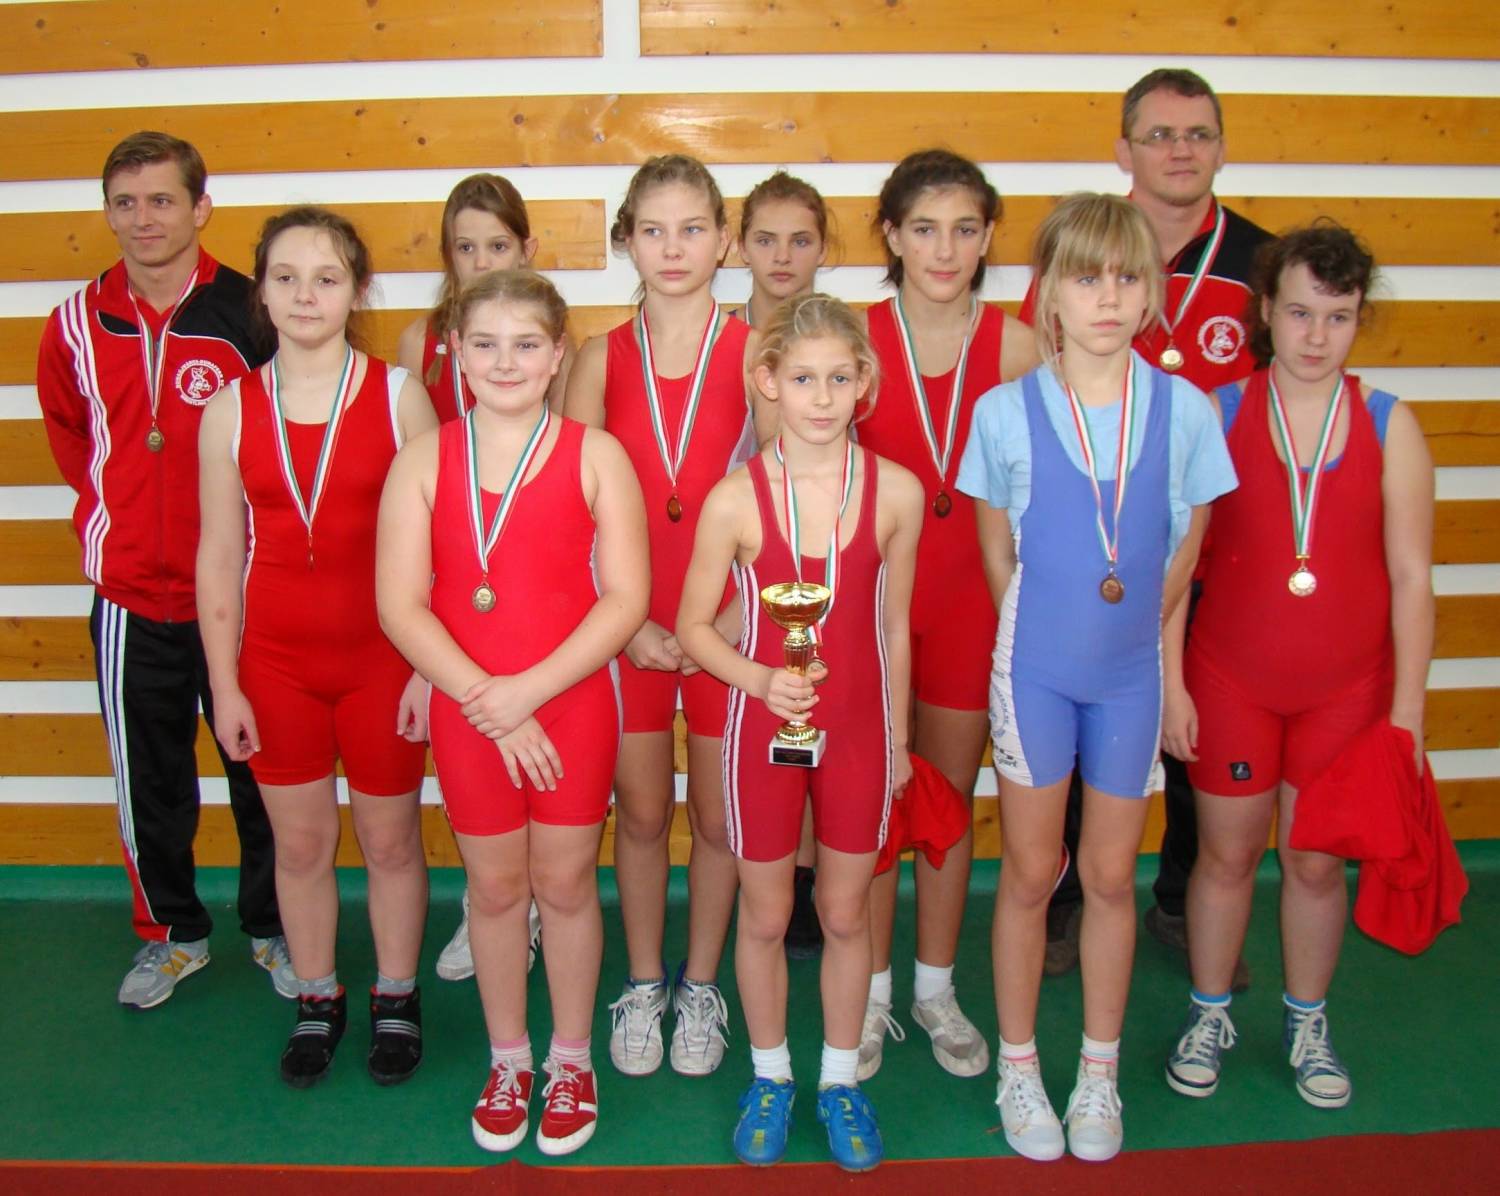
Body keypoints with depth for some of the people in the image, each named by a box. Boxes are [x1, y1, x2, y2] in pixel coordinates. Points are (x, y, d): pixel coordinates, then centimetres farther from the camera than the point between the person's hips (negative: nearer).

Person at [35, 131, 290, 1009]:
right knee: (150, 780, 13)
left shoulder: (249, 314, -8)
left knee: (262, 769, 10)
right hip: (130, 592, 3)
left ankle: (275, 929, 29)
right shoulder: (77, 325, 2)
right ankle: (172, 933, 33)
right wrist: (118, 510, 10)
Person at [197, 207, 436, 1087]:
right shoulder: (231, 411, 0)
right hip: (276, 660, 2)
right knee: (300, 843, 14)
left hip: (383, 653, -2)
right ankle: (318, 1001, 34)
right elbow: (219, 559, 3)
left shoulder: (400, 396, -6)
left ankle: (396, 999, 32)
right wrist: (225, 684, 1)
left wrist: (431, 666, -9)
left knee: (391, 839, 12)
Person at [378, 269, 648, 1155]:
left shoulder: (595, 455, -5)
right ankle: (508, 1059, 35)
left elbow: (626, 598, -10)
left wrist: (528, 689, -17)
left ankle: (571, 1059, 32)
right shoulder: (424, 461, 0)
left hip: (575, 706, -1)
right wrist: (487, 702, -15)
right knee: (495, 888, 15)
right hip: (467, 713, 2)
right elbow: (401, 603, -6)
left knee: (566, 884, 11)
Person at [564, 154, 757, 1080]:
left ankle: (701, 987, 30)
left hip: (728, 623, -1)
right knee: (641, 813, 12)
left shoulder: (753, 352, -3)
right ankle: (643, 986, 32)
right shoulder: (604, 359, 3)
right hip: (627, 624, 1)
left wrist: (737, 615, -13)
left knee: (719, 816, 10)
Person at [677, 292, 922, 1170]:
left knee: (846, 914, 16)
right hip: (764, 728, -1)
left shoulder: (898, 491, -8)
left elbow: (895, 627, 3)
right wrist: (760, 679, -22)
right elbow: (694, 626, -4)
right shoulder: (736, 498, -13)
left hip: (859, 731, 1)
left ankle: (841, 1079, 37)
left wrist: (898, 737, 9)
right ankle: (770, 1075, 38)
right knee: (766, 916, 15)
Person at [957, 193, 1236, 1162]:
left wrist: (1132, 636, 5)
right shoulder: (1007, 411, -9)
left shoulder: (1183, 410, -6)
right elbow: (999, 554, 2)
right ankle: (1019, 1066, 28)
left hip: (1131, 672, 1)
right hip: (1035, 669, -1)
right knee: (1031, 872, 10)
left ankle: (1100, 1072, 31)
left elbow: (1184, 552, 4)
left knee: (1112, 874, 13)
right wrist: (1041, 634, 4)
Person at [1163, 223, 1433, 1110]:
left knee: (1317, 861, 12)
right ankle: (1210, 1015, 33)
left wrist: (1407, 712, -5)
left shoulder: (1390, 425, -4)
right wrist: (1170, 680, -7)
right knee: (1227, 852, 12)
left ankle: (1308, 1023, 35)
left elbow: (1411, 576, -3)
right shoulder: (1218, 415, -6)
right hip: (1229, 677, -1)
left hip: (1347, 685, 1)